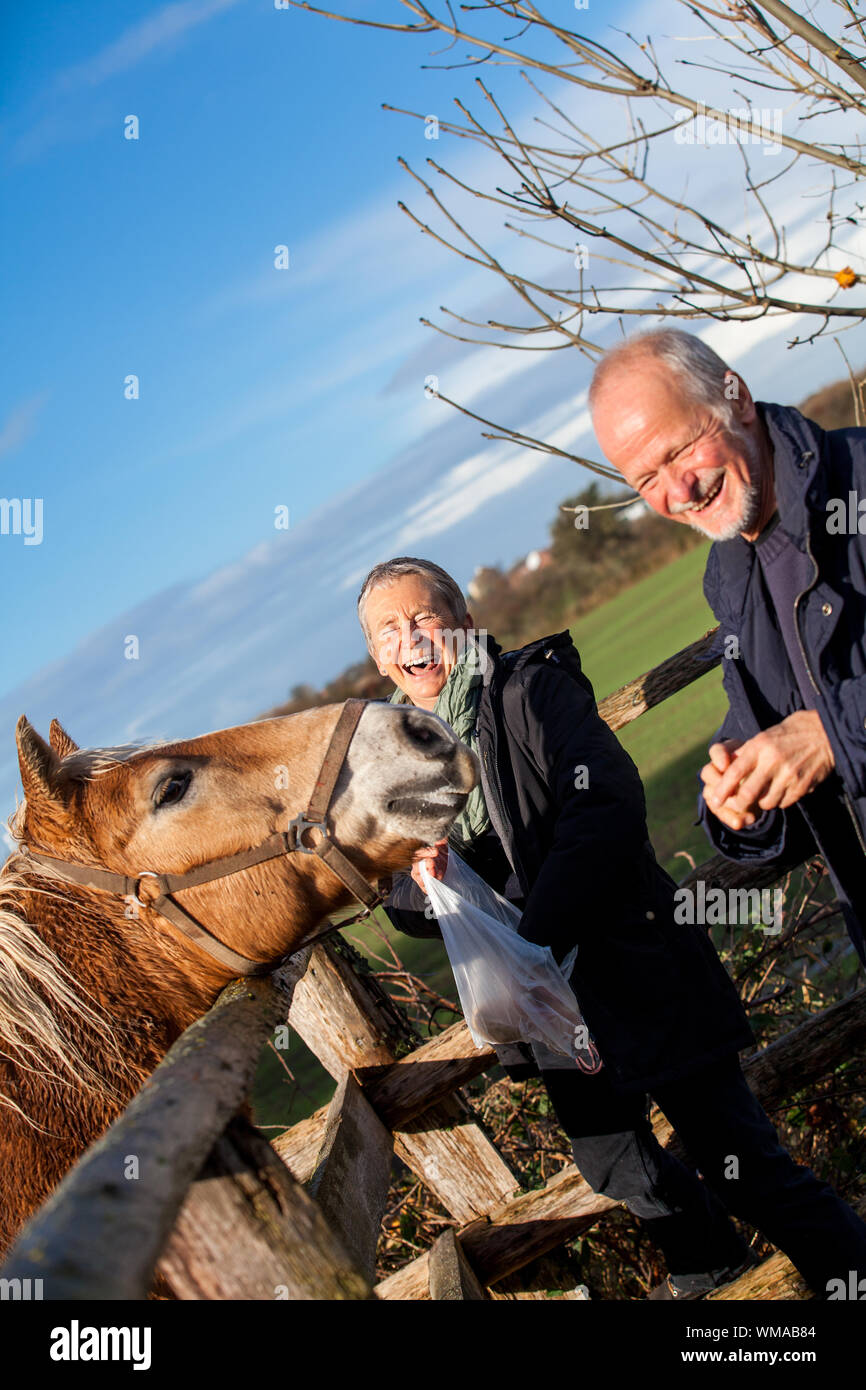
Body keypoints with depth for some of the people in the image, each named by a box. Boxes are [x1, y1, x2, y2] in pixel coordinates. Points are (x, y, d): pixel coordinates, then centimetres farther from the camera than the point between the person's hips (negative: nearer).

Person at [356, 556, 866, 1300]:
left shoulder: (530, 687, -13)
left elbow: (607, 806, -28)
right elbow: (402, 903, 12)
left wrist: (532, 941, -32)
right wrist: (422, 885, -14)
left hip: (638, 976, -7)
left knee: (737, 1154, -1)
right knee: (612, 1164, 22)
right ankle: (709, 1260, 50)